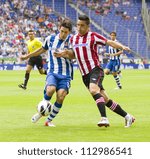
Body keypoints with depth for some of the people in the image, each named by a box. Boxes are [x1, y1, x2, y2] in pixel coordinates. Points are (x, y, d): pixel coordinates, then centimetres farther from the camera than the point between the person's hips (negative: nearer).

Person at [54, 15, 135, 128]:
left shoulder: (93, 36, -4)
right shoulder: (73, 39, 13)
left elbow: (109, 42, -7)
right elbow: (73, 55, 26)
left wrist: (122, 47, -23)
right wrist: (64, 54, 6)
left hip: (95, 70, -6)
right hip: (85, 75, 6)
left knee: (93, 90, -34)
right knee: (105, 100, 6)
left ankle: (104, 118, -39)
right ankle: (127, 117, 18)